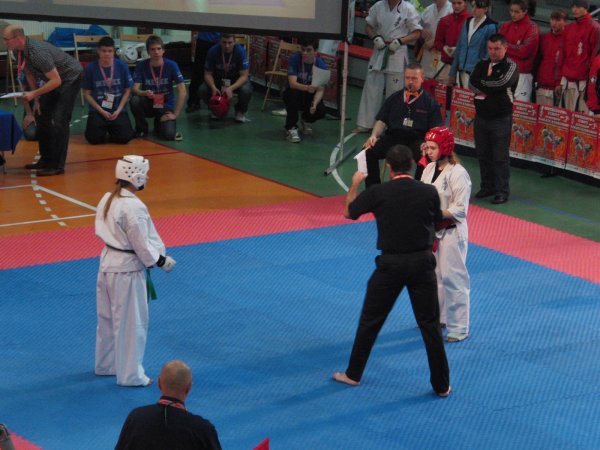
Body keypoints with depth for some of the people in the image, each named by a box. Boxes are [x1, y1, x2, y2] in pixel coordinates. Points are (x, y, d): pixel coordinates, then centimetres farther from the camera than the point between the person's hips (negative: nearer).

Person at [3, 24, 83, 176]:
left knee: (59, 121, -14)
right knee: (42, 116, 11)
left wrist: (34, 94, -31)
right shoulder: (21, 51, -8)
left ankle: (57, 165, -11)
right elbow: (29, 74, 8)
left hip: (70, 77, -9)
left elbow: (56, 81, -32)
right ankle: (46, 160, 20)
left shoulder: (37, 52, -34)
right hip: (54, 79, 9)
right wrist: (36, 99, 6)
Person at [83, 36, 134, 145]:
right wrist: (102, 111, -10)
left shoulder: (122, 66, -5)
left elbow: (127, 90, 2)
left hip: (118, 110, 1)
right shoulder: (90, 68, -7)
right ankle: (104, 128, 17)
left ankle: (111, 129, 17)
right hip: (98, 110, 0)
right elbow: (87, 94, -1)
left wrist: (118, 110, -9)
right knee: (94, 138, -20)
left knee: (125, 137, -19)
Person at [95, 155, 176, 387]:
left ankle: (106, 364, 36)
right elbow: (142, 244, -19)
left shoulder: (108, 199, 2)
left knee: (108, 318, 22)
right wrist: (162, 261, -4)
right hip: (128, 270, -9)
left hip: (108, 262, 9)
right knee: (131, 324, 4)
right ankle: (130, 375, 13)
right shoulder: (134, 207, -24)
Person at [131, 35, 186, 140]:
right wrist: (145, 93, -39)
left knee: (169, 135, -26)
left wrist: (175, 114, -17)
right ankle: (141, 129, -5)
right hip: (148, 104, 1)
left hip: (166, 106, -1)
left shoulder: (171, 65, -12)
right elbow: (135, 89, -15)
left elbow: (182, 91, -14)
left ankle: (159, 124, 13)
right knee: (135, 100, -33)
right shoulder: (141, 66, -9)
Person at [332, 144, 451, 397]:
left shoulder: (378, 193, -12)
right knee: (430, 325, 8)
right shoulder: (429, 192, -8)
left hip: (390, 264, -1)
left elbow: (349, 212, 6)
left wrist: (354, 185, 22)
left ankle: (353, 374, 27)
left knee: (370, 320, 15)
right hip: (422, 262, 1)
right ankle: (441, 385, 12)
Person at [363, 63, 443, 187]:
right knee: (369, 151, -23)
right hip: (393, 136, 3)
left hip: (416, 139, -3)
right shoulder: (395, 98, 17)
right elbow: (382, 120, 15)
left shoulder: (429, 101, 8)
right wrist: (374, 135, -6)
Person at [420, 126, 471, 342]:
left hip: (451, 232, -8)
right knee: (433, 275, 18)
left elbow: (459, 209, -19)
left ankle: (459, 328, 8)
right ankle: (438, 317, 36)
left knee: (453, 278, -2)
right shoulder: (429, 168, 5)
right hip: (431, 231, 8)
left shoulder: (457, 174, -19)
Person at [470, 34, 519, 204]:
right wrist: (491, 86, -15)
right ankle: (487, 186, 23)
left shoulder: (511, 66, -5)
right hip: (481, 116, 5)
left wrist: (482, 84, -7)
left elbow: (502, 83, -21)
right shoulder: (482, 65, 11)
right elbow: (472, 82, -5)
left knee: (500, 157, -3)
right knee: (483, 154, 11)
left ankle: (502, 191, 3)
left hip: (501, 118, -5)